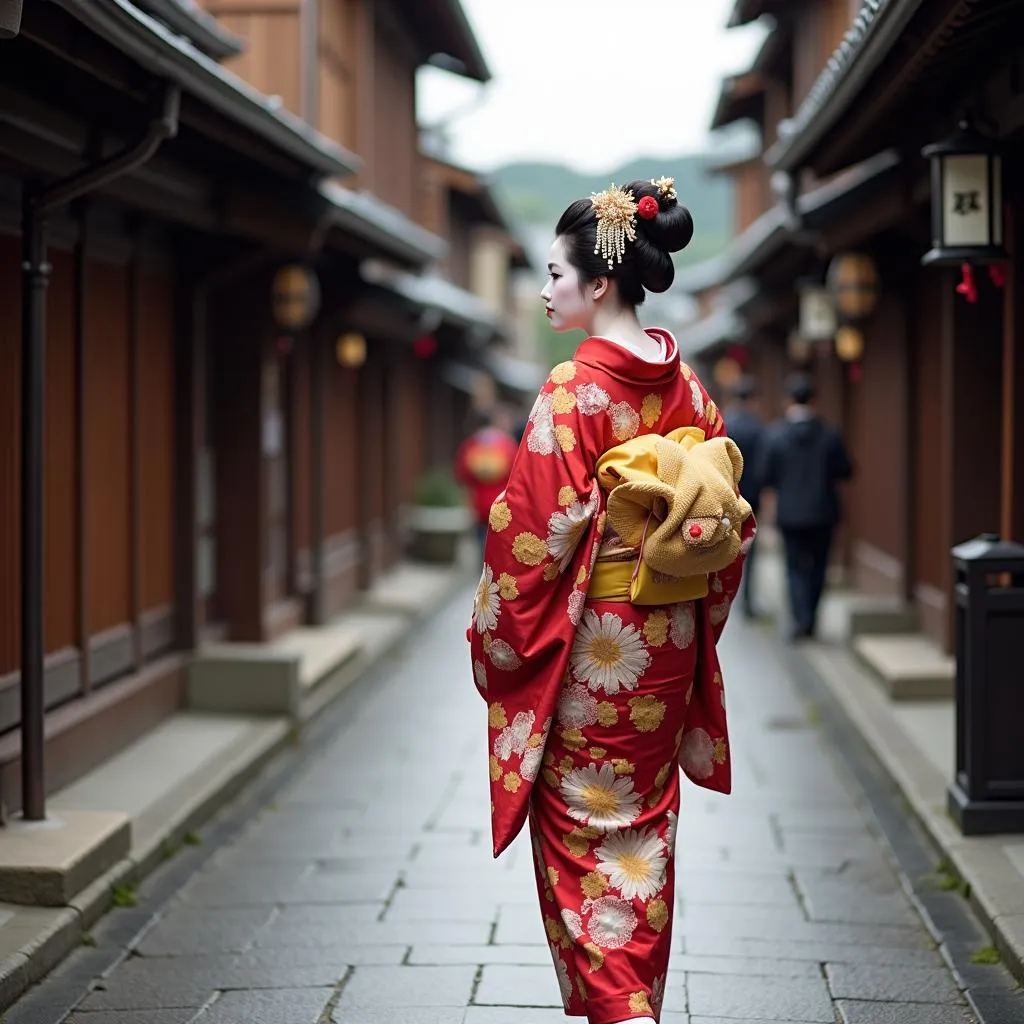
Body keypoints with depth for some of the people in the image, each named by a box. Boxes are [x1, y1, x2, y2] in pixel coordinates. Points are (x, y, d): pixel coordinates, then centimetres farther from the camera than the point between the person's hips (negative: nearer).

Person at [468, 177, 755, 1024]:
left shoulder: (573, 390, -17)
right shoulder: (687, 385, 3)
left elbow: (536, 529, -18)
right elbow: (727, 515, 8)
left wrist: (494, 639, -7)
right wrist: (698, 623, 17)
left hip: (588, 639, -6)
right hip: (669, 634, 7)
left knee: (582, 826, 4)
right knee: (646, 821, 17)